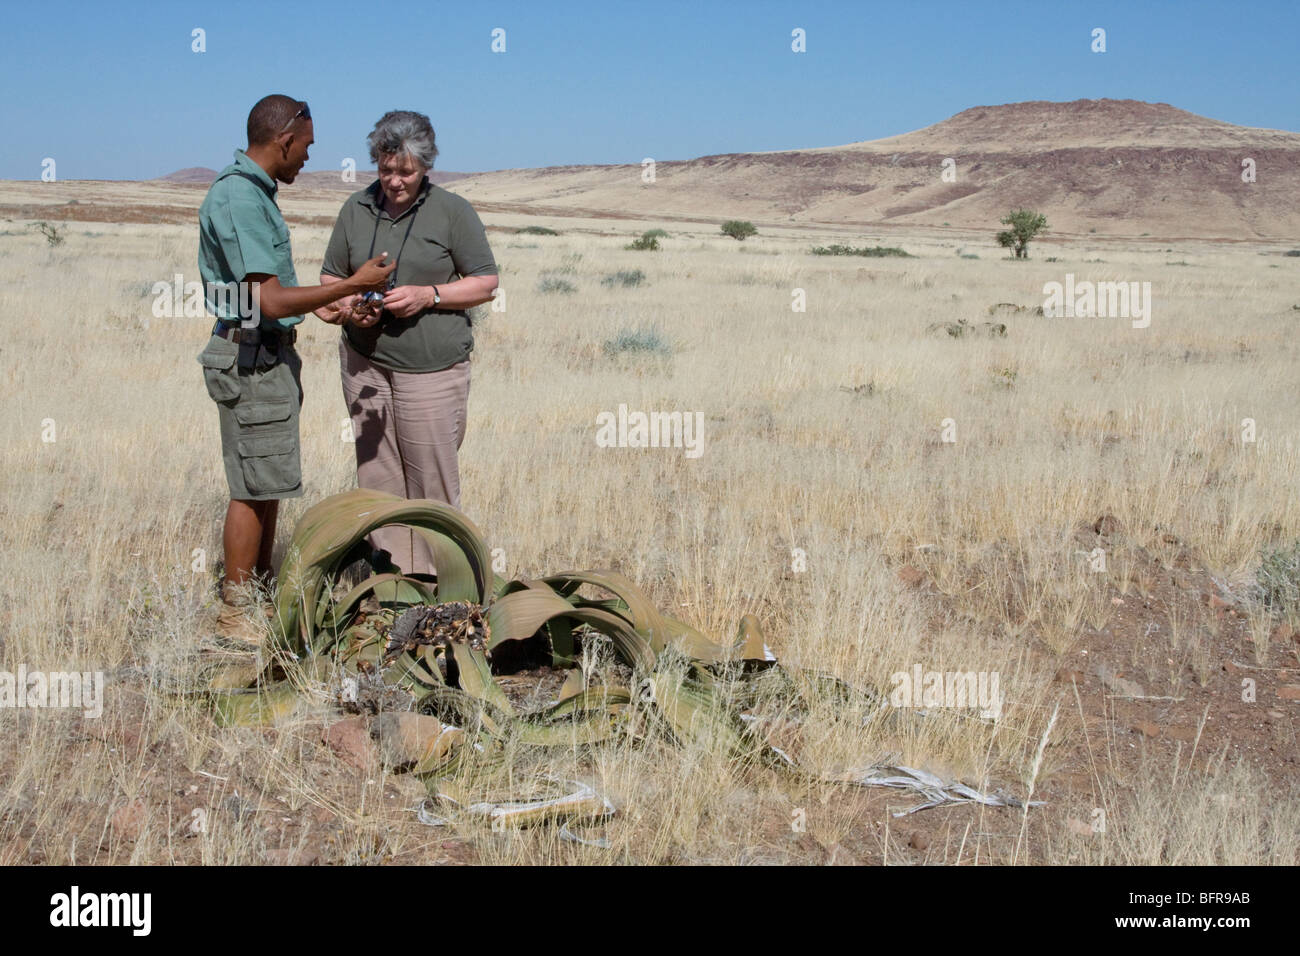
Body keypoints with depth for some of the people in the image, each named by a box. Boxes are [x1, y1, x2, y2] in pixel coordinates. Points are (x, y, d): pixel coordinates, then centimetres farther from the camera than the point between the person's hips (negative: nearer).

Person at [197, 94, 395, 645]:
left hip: (270, 356, 10)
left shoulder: (254, 192, 14)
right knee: (254, 489, -3)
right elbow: (272, 301, -24)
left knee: (269, 485, 15)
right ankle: (234, 614, 6)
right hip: (251, 360, -10)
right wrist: (353, 284, -18)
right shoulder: (239, 198, -19)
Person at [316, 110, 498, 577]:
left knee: (432, 483, -3)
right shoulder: (356, 209, 12)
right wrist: (348, 308, -4)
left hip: (432, 368, -4)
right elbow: (330, 280, 19)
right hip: (365, 363, 4)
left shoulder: (453, 210, 0)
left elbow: (486, 283, 1)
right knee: (378, 478, 3)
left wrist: (427, 295, -13)